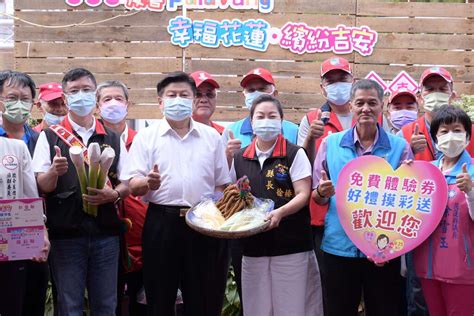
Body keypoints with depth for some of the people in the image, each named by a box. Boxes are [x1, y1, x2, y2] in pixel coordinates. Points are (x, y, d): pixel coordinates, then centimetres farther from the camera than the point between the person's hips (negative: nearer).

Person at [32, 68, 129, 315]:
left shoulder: (112, 139, 12)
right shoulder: (50, 137, 4)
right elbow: (41, 186, -1)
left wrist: (114, 195, -9)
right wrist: (54, 171, -23)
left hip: (106, 233, 2)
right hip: (66, 234, -2)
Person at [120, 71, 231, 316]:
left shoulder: (211, 137, 11)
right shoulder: (146, 137, 5)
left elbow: (222, 184, 12)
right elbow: (132, 185, -1)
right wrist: (147, 183, -22)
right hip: (162, 223, -1)